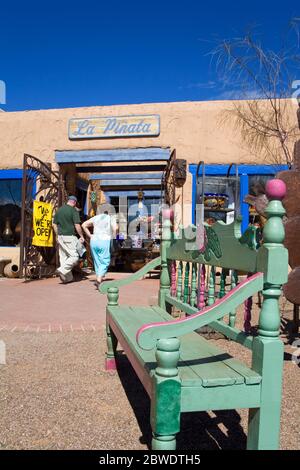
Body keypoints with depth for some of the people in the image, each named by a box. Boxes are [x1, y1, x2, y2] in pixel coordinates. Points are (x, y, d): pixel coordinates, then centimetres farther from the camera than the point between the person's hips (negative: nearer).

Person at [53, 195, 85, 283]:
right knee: (74, 257, -1)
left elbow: (54, 224, 13)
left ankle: (68, 278, 13)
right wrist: (81, 236, -4)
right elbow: (77, 225, -15)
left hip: (60, 236, 7)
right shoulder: (74, 211, -9)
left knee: (63, 257, 10)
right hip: (70, 237, -7)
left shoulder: (59, 210, 11)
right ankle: (62, 270, -16)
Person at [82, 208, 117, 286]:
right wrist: (112, 238, 1)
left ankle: (99, 279, 17)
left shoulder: (95, 218, 17)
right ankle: (99, 279, -17)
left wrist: (90, 235, 11)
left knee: (97, 261, 12)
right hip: (105, 241, -4)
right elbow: (114, 228, -12)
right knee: (105, 262, -1)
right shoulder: (111, 218, 7)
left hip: (94, 241, 4)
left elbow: (84, 225, 10)